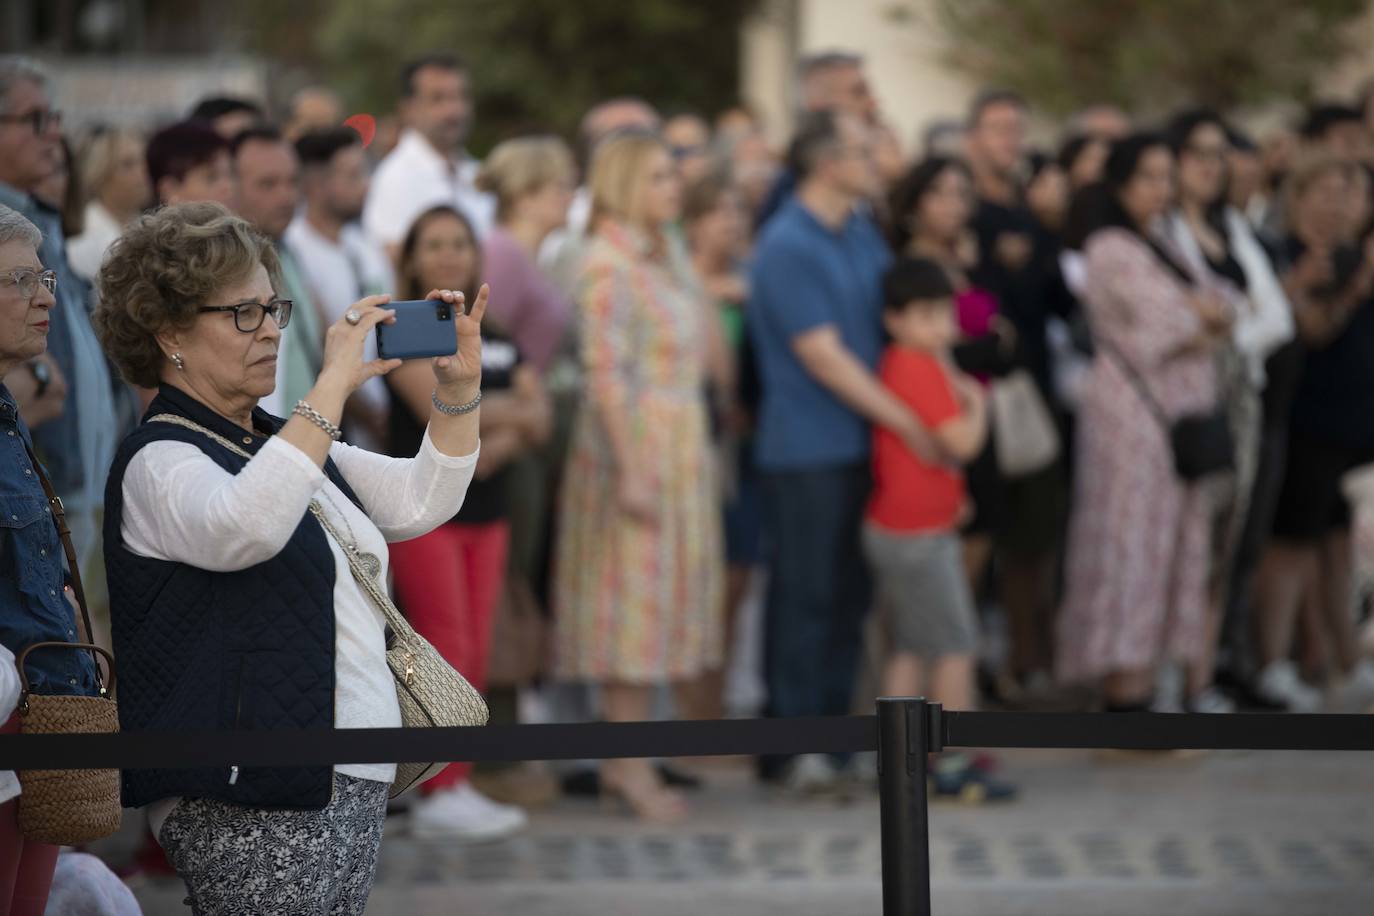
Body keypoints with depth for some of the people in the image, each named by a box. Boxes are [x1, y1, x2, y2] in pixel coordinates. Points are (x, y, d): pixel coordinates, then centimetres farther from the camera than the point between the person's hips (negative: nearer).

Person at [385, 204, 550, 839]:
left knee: (475, 655, 4)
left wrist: (499, 444, -13)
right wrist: (515, 409, -5)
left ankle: (460, 786, 9)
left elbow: (538, 419, 8)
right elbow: (439, 407, -16)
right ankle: (439, 794, -9)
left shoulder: (495, 339, 17)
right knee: (445, 650, -10)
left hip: (486, 511, 6)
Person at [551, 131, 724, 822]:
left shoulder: (666, 257, 15)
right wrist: (632, 470, -23)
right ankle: (630, 765, -4)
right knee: (634, 592, -6)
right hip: (634, 444, -9)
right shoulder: (608, 264, -13)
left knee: (659, 599, 9)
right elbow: (604, 371, -19)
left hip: (680, 446, 9)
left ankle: (622, 760, 14)